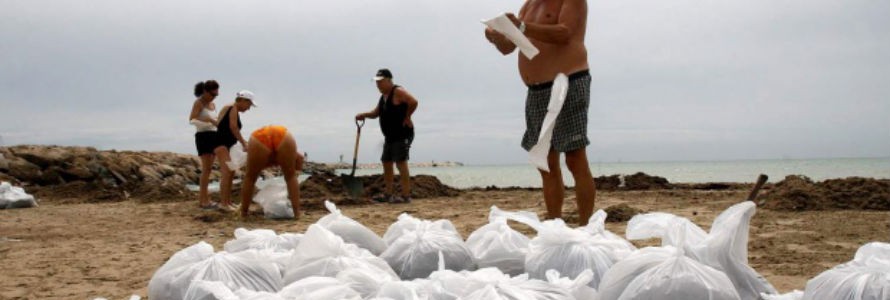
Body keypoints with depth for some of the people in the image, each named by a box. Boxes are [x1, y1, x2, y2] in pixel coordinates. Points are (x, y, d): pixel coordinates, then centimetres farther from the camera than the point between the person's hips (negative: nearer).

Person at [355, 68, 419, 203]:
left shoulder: (398, 92, -14)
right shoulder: (383, 96, 16)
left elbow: (413, 102, -28)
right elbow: (376, 113, 21)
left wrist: (407, 117, -18)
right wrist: (364, 115, 3)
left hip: (402, 135, -10)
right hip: (390, 136, 10)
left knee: (401, 163, -11)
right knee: (386, 163, 11)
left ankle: (406, 195, -9)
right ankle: (388, 194, 19)